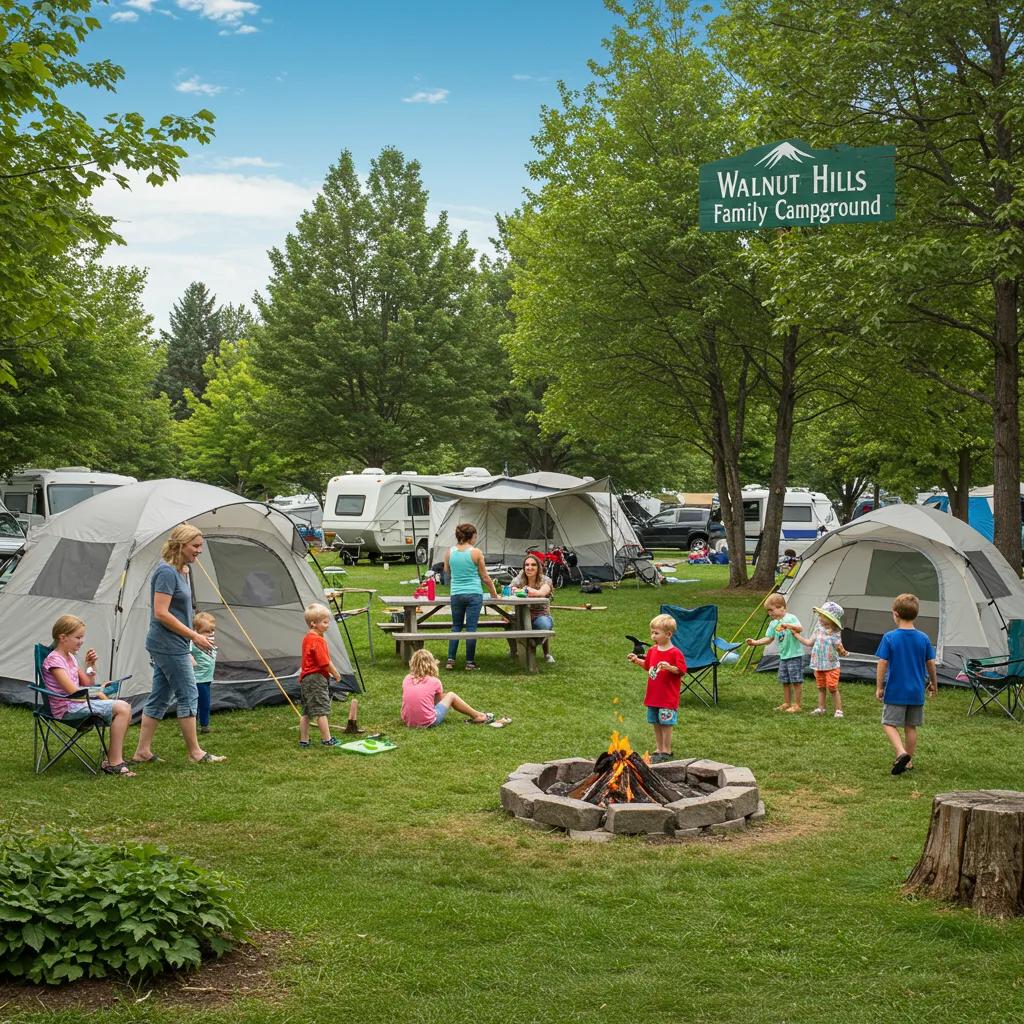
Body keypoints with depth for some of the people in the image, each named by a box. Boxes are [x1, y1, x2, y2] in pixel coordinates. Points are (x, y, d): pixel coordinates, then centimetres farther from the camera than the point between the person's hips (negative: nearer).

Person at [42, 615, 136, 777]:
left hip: (77, 703, 9)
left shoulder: (71, 657, 16)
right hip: (67, 708, -9)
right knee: (122, 708, -19)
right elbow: (73, 690, -18)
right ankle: (114, 763, -14)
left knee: (125, 707, -2)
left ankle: (112, 758, -1)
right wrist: (98, 693, -7)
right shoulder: (54, 659, -12)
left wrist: (90, 665, 5)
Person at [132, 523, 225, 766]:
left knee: (159, 697, 11)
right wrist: (194, 636, -18)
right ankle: (195, 753, 5)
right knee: (188, 695, -3)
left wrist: (187, 651, 21)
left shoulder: (180, 571, 13)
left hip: (165, 646, 10)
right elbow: (161, 613, -22)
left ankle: (143, 752, 16)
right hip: (170, 645, -10)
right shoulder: (167, 572, -17)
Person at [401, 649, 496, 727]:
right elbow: (440, 699, 11)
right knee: (451, 695, 15)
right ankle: (478, 716, 27)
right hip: (428, 723, -4)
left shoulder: (406, 680, 4)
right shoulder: (434, 681, -5)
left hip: (408, 722, 4)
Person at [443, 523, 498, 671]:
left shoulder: (450, 552, 2)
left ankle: (450, 659, 9)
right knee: (471, 627, 2)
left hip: (456, 594, 3)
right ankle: (469, 662, 5)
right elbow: (485, 577, 0)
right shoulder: (476, 553, -7)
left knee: (456, 626, 14)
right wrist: (494, 593, 12)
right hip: (474, 594, -3)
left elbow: (447, 573, 15)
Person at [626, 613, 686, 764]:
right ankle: (658, 750, 24)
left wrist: (669, 667, -30)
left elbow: (681, 671, -15)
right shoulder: (652, 650, 8)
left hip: (668, 697, -7)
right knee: (656, 724, 13)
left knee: (666, 724, -1)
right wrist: (637, 660, 11)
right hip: (653, 695, 7)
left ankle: (667, 751, 9)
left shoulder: (675, 653, -14)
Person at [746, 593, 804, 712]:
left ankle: (796, 705, 4)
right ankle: (786, 703, 24)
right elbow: (768, 639, 12)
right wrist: (755, 642, 2)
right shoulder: (773, 623, 10)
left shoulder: (791, 618, -10)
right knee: (785, 681, 13)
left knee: (796, 680, -3)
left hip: (795, 655, -7)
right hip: (783, 656, 7)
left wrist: (789, 625, -38)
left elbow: (801, 629, -23)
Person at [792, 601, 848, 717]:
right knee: (821, 688, 14)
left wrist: (842, 652, -33)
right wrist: (796, 635, 13)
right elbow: (809, 643, 10)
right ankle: (821, 708, 24)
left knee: (833, 688, -5)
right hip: (818, 665, 5)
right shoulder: (819, 629, 1)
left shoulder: (835, 634, -13)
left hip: (831, 666, -5)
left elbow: (840, 650, -10)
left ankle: (838, 710, 4)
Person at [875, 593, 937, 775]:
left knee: (889, 723, 6)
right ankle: (909, 761, 20)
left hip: (895, 691, -4)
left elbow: (882, 663, -11)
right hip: (917, 692, 4)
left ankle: (901, 752, -16)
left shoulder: (890, 637, -12)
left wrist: (879, 687, -2)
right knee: (911, 727, 14)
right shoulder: (923, 638, -1)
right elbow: (930, 664, 7)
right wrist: (933, 684, 23)